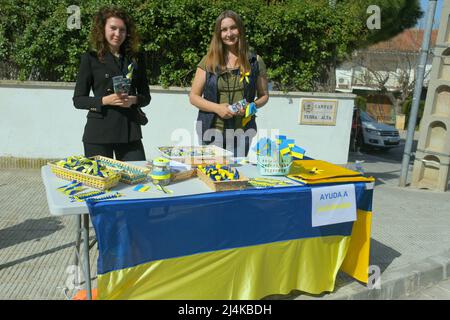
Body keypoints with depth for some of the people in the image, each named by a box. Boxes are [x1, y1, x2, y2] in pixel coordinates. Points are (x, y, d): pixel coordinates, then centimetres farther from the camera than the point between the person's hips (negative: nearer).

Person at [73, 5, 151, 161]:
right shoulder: (90, 58, 2)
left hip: (130, 131, 2)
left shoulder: (136, 58, 10)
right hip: (99, 132, -2)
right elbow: (78, 100, 1)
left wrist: (134, 100, -9)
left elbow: (146, 96, 13)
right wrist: (104, 100, -15)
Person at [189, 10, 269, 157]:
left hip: (243, 132, 0)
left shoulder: (254, 61, 5)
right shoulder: (209, 61, 4)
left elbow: (264, 95, 13)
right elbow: (193, 97, 5)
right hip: (212, 131, 0)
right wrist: (217, 108, -11)